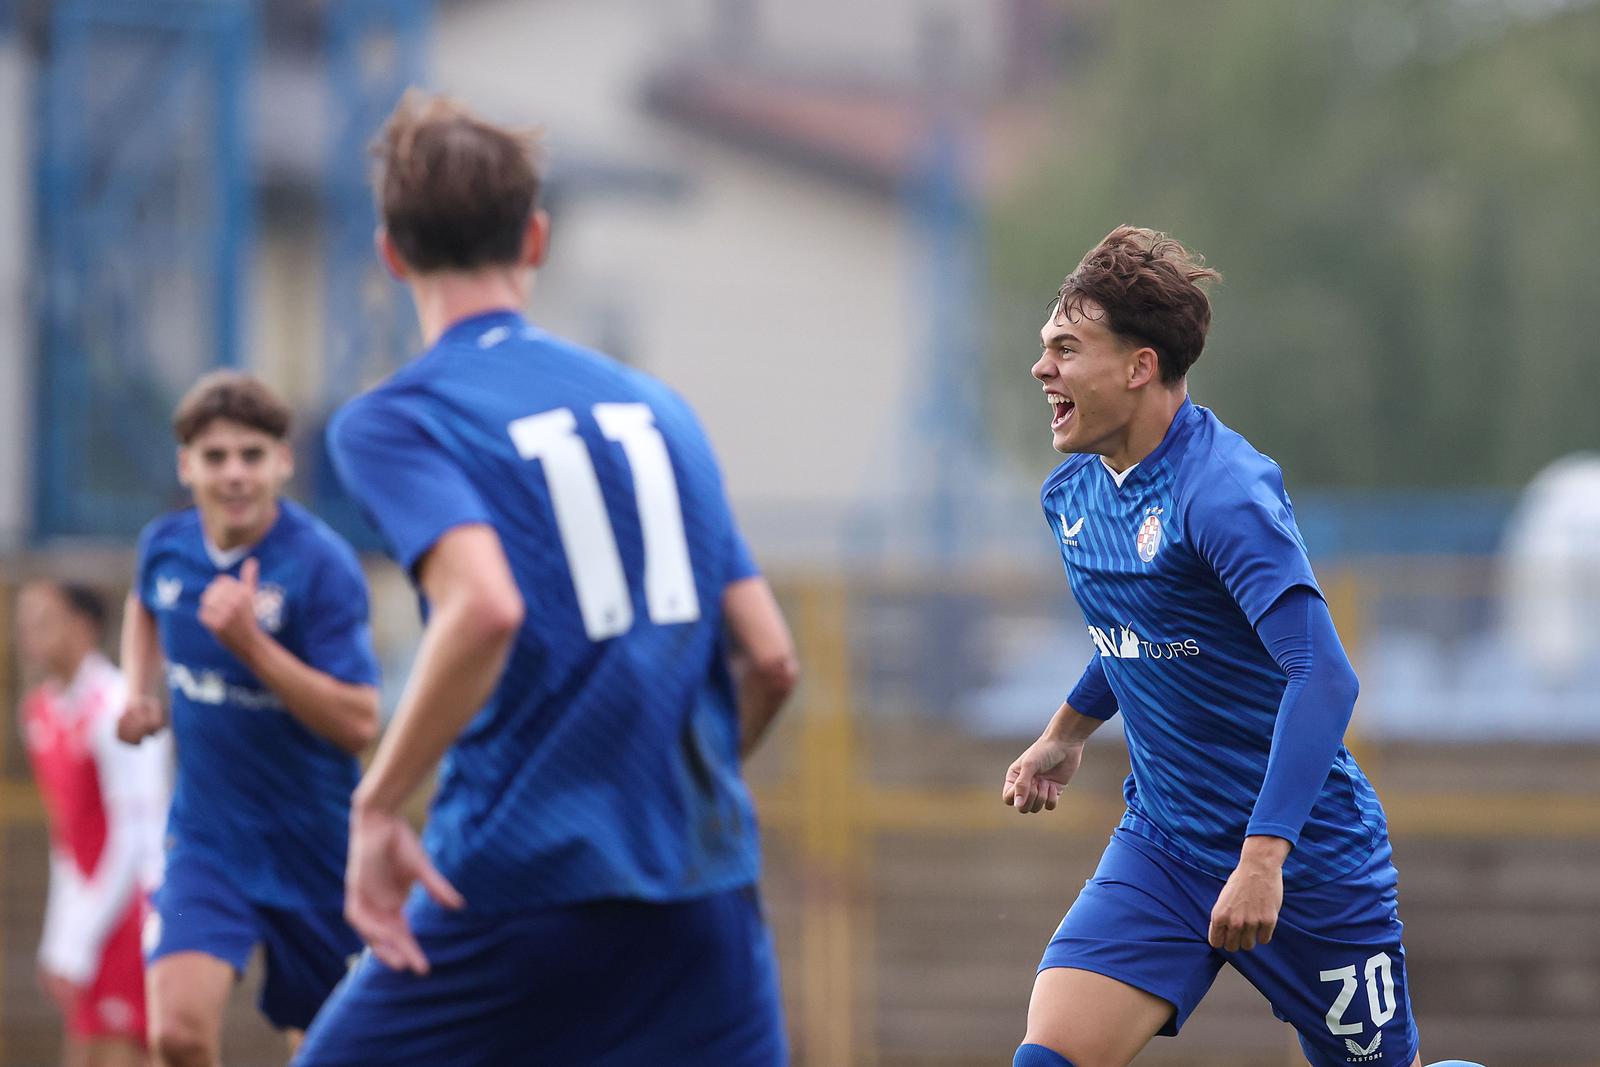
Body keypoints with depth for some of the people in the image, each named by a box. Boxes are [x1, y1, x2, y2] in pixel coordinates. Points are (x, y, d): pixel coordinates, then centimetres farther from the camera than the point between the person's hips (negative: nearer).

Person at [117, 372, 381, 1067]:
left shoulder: (322, 565, -19)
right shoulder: (167, 546, -3)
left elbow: (358, 723, -25)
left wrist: (250, 643, -33)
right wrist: (138, 692, 7)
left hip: (313, 844, -2)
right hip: (206, 839, 2)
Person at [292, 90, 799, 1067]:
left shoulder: (393, 422, -2)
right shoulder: (657, 407, 15)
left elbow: (485, 607, -22)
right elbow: (770, 660, 12)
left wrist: (379, 806, -14)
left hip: (525, 887, -4)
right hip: (707, 896, 4)